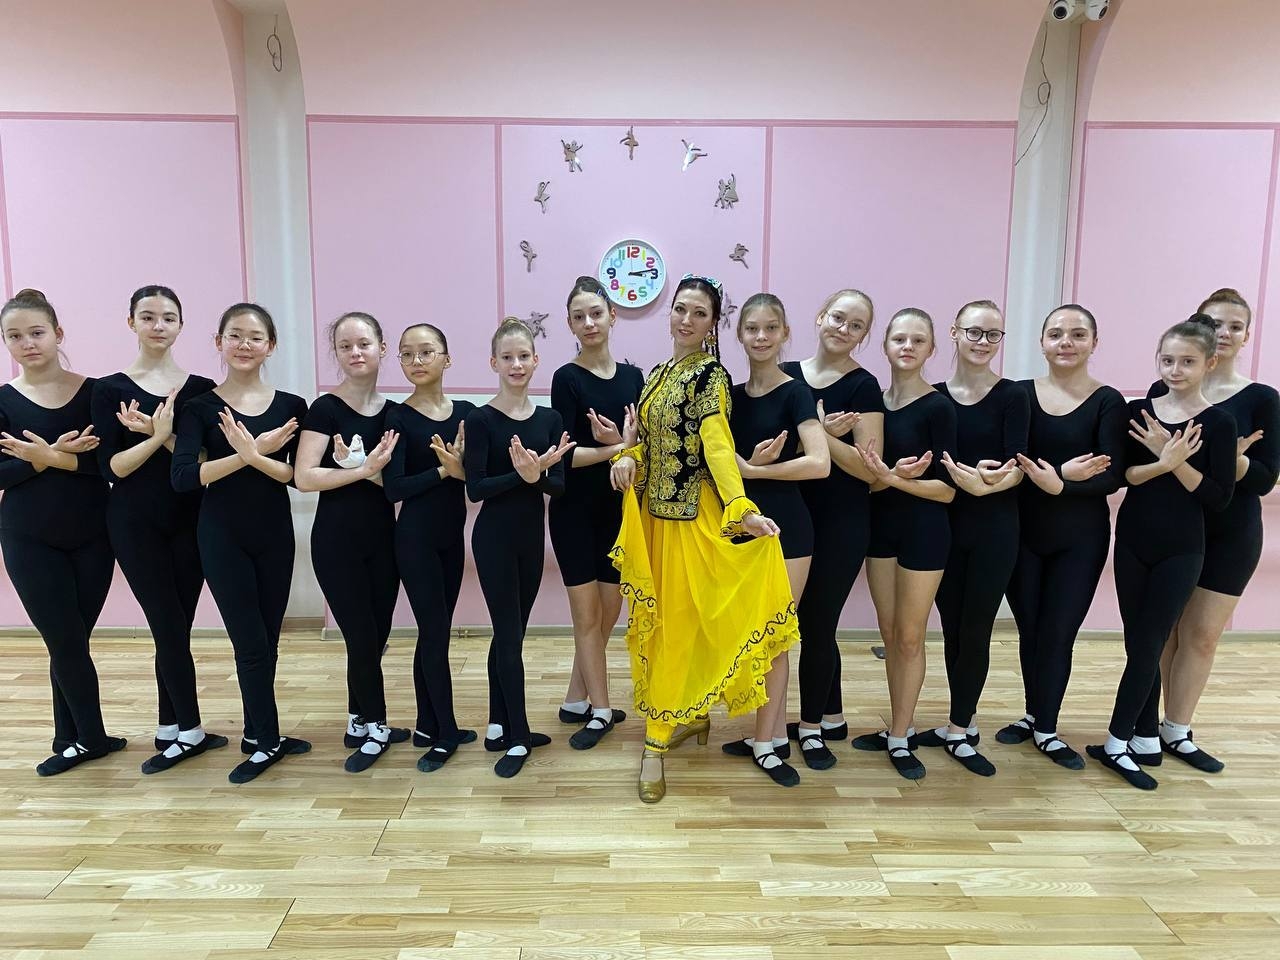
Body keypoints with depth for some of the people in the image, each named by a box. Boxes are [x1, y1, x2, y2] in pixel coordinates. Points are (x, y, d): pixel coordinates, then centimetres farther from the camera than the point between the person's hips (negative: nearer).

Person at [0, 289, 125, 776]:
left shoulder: (95, 391, -3)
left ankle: (72, 740, 24)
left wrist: (55, 458, -22)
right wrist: (46, 457, -21)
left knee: (70, 643, 9)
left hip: (91, 536, 0)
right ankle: (91, 738, 19)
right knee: (66, 643, 3)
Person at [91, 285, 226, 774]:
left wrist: (165, 435, -18)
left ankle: (170, 729, 22)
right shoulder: (111, 389, 0)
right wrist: (156, 437, -21)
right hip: (136, 524, -1)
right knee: (170, 628, -1)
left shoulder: (202, 389, 3)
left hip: (189, 521, 2)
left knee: (175, 628, 8)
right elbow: (111, 467, -7)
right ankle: (190, 731, 13)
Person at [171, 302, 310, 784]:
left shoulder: (291, 406, 1)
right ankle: (268, 741, 17)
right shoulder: (201, 407, -4)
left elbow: (296, 475, -9)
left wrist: (253, 454, -25)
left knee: (266, 641, 12)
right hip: (222, 536, -2)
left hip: (275, 533, 3)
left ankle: (258, 736, 29)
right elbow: (183, 478, -17)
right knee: (251, 643, 2)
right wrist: (250, 454, -21)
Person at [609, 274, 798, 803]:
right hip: (653, 511, 8)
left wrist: (742, 509, -36)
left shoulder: (710, 374, -11)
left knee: (678, 622, -2)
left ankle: (657, 741, 7)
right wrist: (628, 458, -8)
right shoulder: (658, 373, 12)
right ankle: (694, 715, 31)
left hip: (691, 515, -8)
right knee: (661, 618, 14)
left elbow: (717, 445, -23)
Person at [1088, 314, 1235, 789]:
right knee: (1140, 646, 10)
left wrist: (1175, 461, -20)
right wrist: (1163, 461, -21)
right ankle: (1146, 739, 24)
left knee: (1147, 646, 1)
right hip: (1132, 542, 3)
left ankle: (1117, 743, 13)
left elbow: (1220, 496, -10)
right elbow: (1119, 473, -5)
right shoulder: (1137, 411, 1)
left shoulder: (1218, 422, -6)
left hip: (1181, 550, -3)